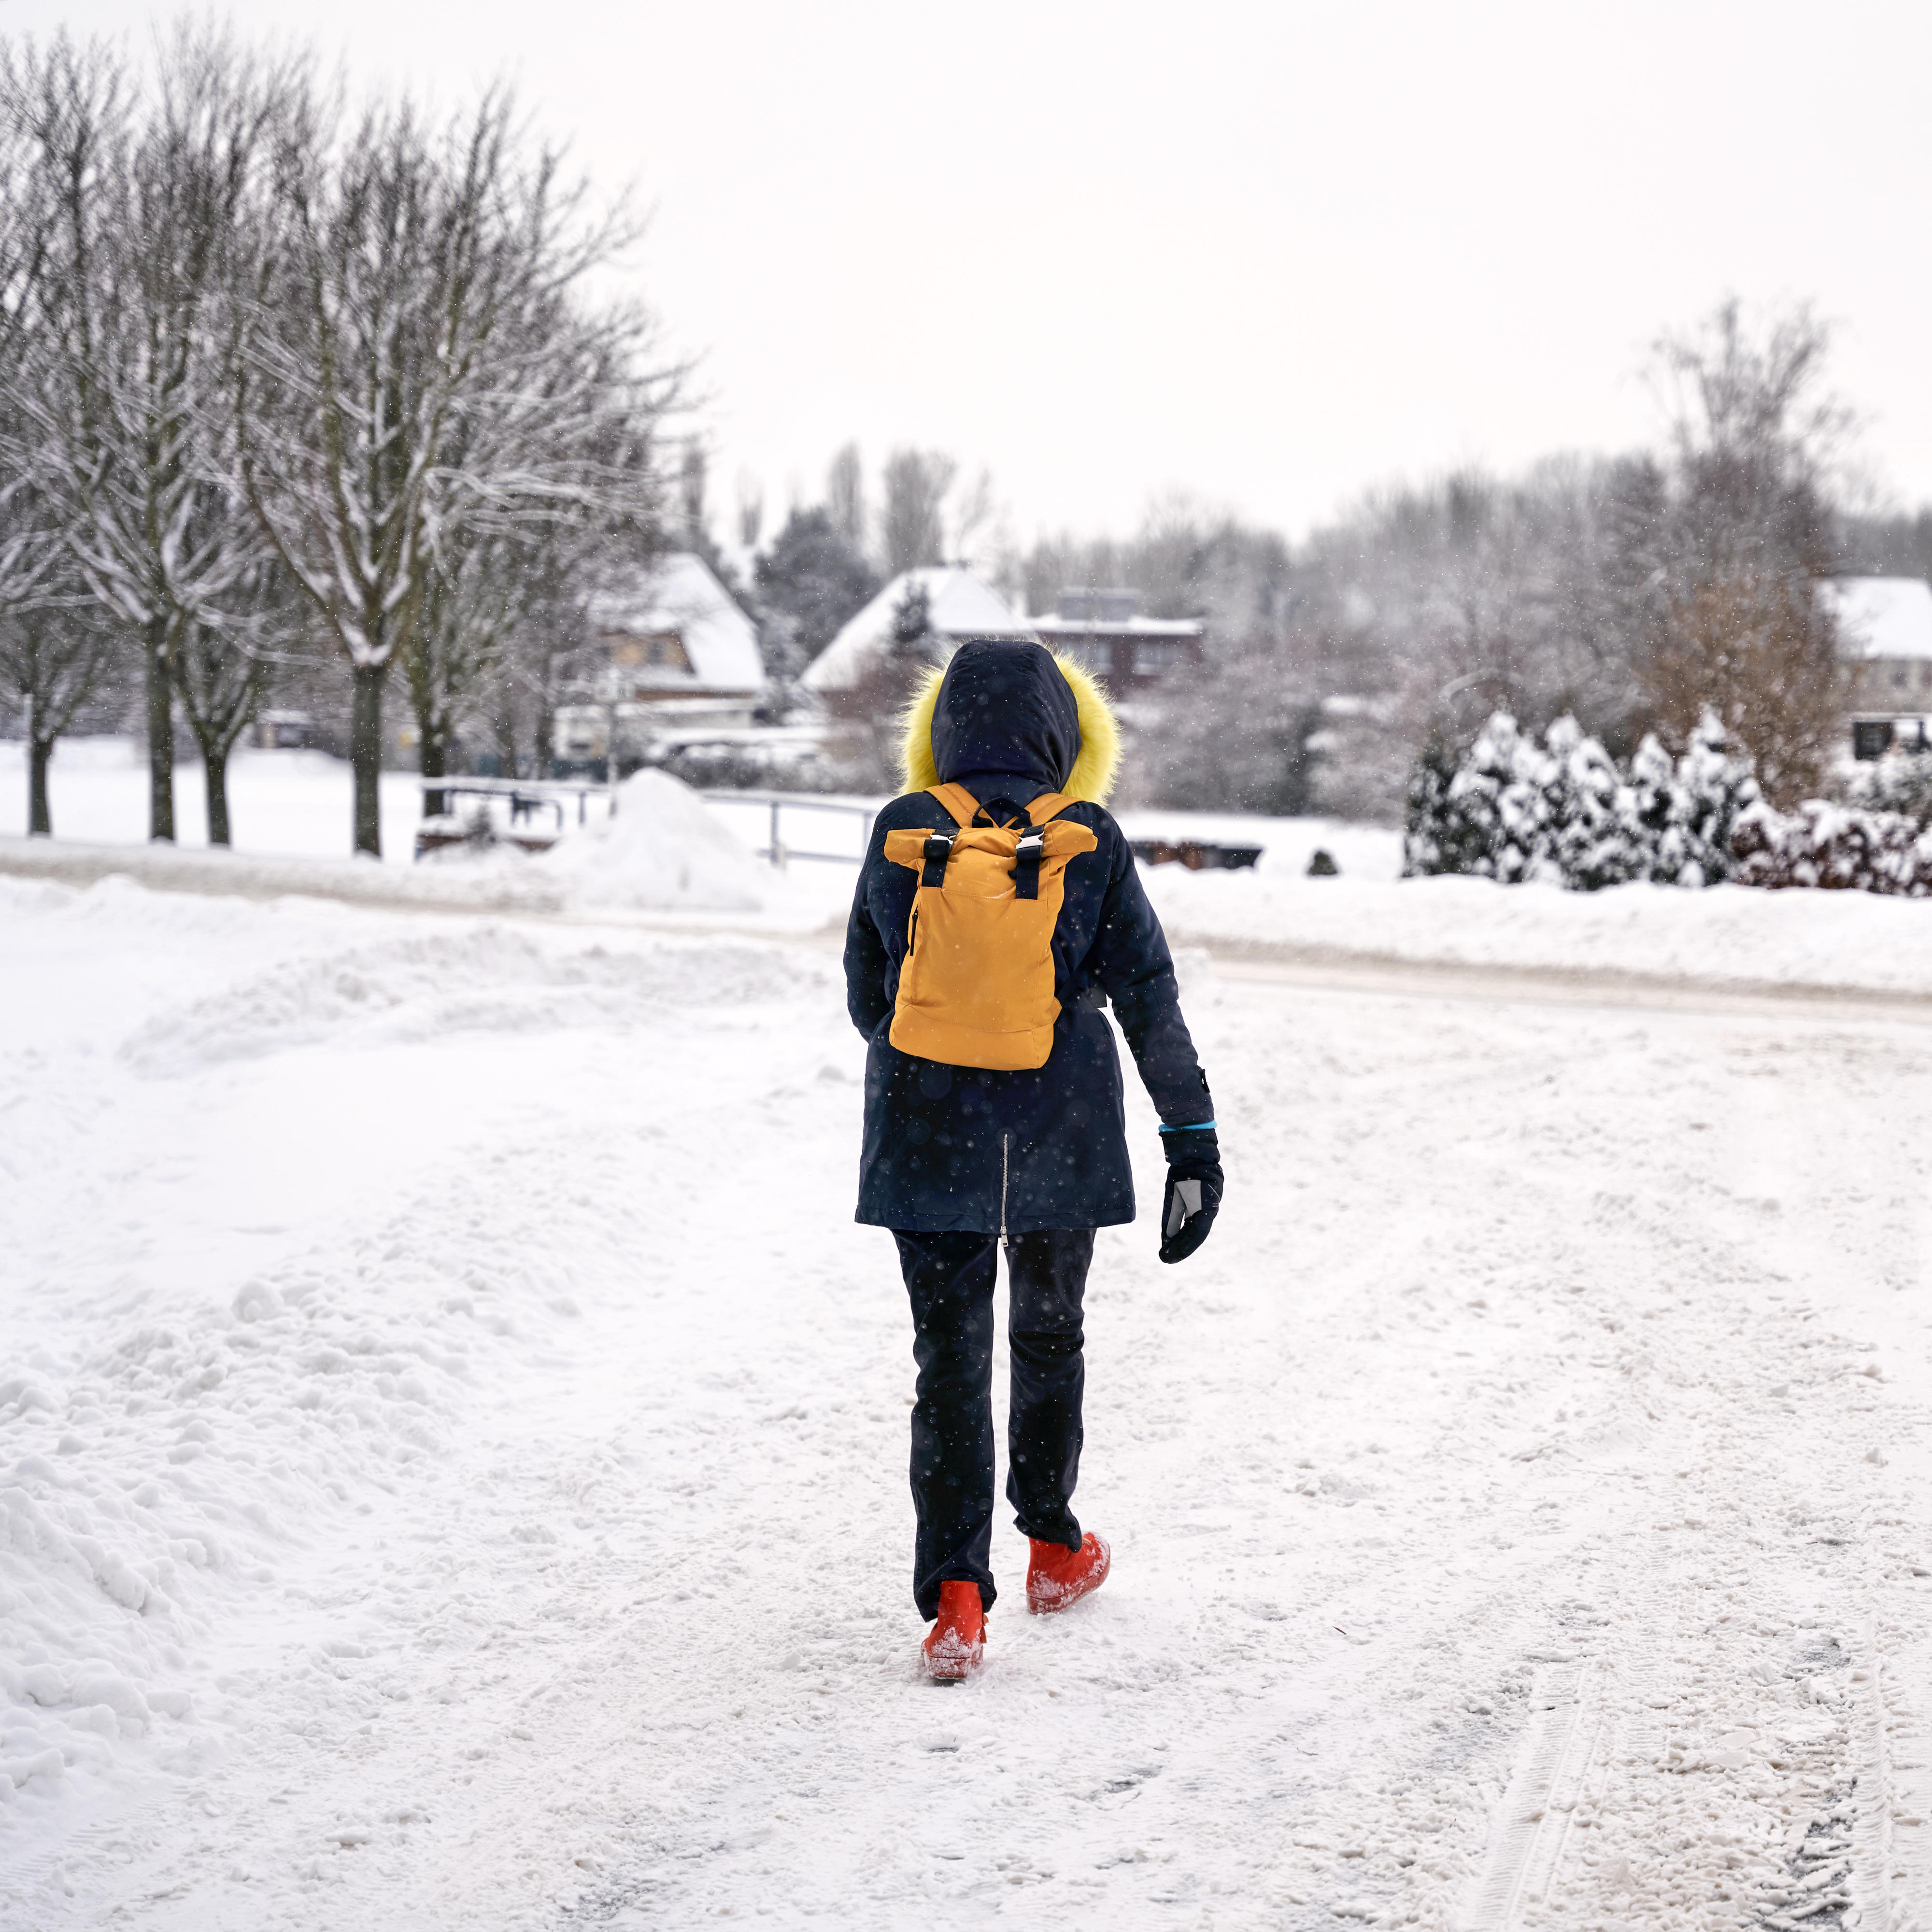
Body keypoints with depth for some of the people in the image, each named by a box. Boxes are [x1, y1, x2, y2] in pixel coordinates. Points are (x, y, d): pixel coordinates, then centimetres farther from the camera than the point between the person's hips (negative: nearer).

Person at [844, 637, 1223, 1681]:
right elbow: (1149, 997, -5)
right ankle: (1053, 1546, 35)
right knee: (1048, 1336, 21)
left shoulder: (902, 835, -3)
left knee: (950, 1358, 2)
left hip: (929, 1134, 0)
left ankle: (955, 1593, -10)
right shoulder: (1089, 843, -5)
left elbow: (865, 994, 6)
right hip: (1061, 1138, 1)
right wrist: (1193, 1137, 0)